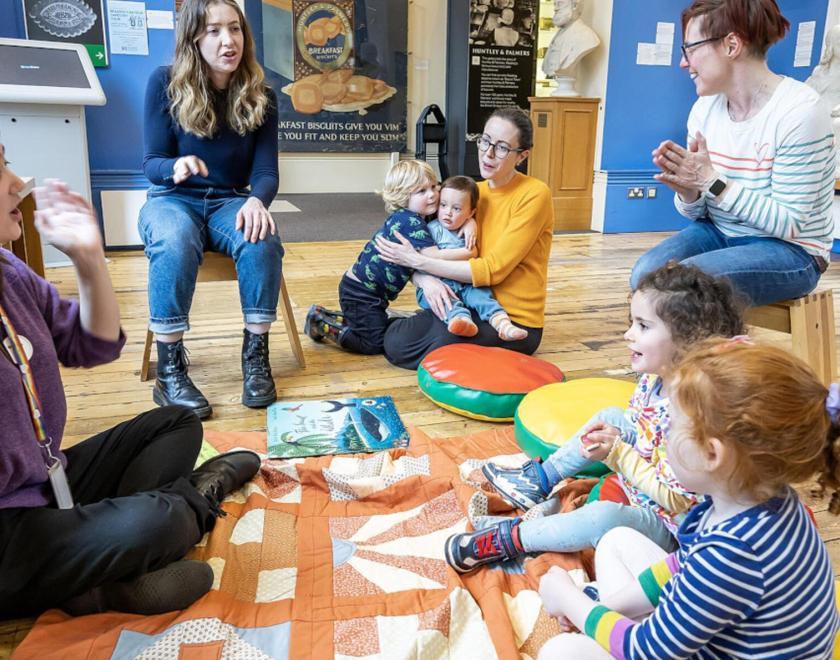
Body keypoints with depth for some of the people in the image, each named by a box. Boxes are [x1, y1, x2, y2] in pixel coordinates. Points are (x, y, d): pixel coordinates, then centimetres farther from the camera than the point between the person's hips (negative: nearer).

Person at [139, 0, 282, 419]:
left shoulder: (259, 95, -1)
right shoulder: (165, 83, -6)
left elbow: (265, 171, -6)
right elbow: (151, 164, -6)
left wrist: (256, 201, -29)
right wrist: (176, 167, -31)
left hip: (229, 202, 2)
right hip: (172, 199, -1)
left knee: (263, 240, -33)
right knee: (175, 244, -37)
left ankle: (256, 355, -22)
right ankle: (169, 370, -28)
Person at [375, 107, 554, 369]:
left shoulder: (534, 195, -13)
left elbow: (492, 269, -20)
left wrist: (417, 260, -19)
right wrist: (426, 279, -23)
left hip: (514, 320, -5)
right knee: (396, 342, -18)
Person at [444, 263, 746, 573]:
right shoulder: (653, 378, -7)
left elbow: (676, 500, -29)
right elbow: (637, 425, 12)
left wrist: (617, 454, -28)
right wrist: (612, 436, -11)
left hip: (666, 523, -9)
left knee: (603, 517, -37)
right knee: (610, 415, 13)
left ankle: (511, 538, -17)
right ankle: (541, 479, 17)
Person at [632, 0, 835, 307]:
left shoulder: (800, 110, -18)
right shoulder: (705, 108, 0)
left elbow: (787, 224, -20)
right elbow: (699, 212, 5)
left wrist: (713, 181, -25)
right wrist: (687, 191, -18)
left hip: (789, 250, -5)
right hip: (718, 233, 6)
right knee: (646, 274, -22)